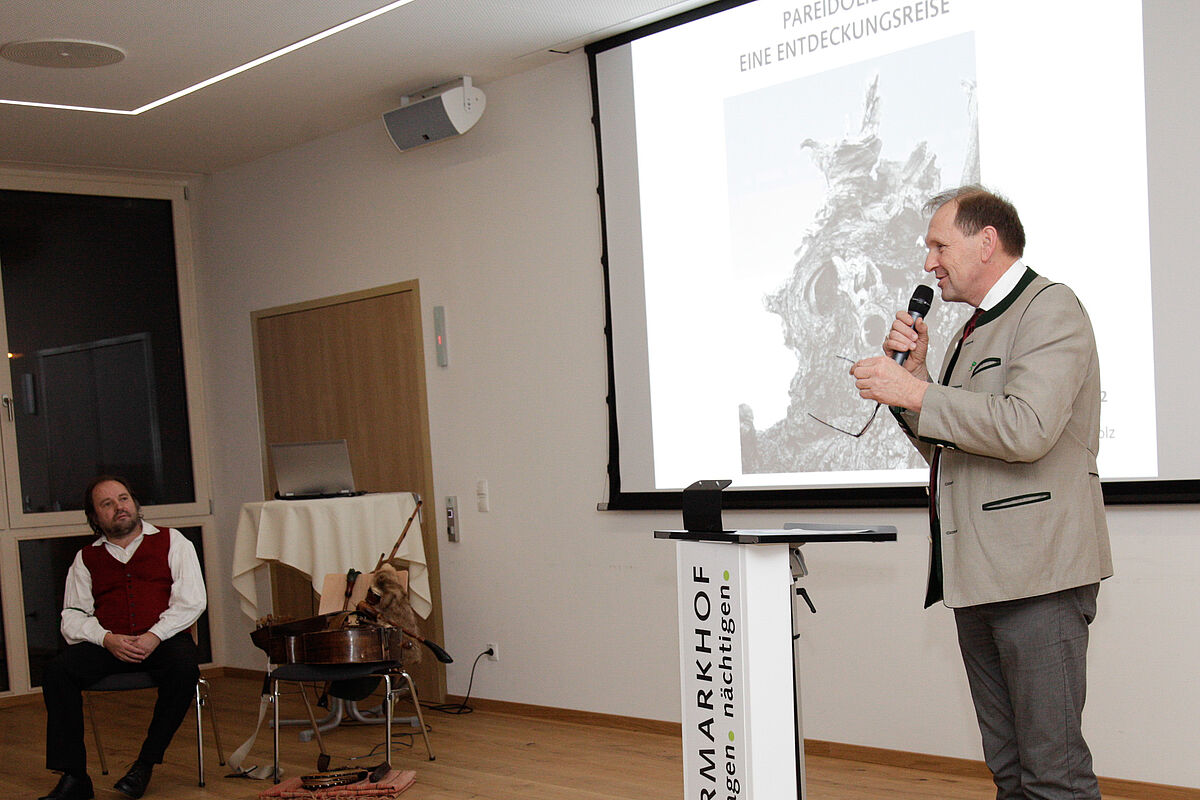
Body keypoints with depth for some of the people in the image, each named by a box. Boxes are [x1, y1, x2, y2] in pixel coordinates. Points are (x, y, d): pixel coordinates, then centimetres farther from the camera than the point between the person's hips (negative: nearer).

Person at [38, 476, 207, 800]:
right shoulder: (86, 558, 17)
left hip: (164, 639, -2)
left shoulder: (171, 542, 11)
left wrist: (154, 636, -15)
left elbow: (191, 600, 0)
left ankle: (145, 763, -20)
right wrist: (108, 639, -13)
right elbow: (73, 616, 8)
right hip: (109, 646, 2)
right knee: (57, 669, -24)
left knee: (184, 666, -35)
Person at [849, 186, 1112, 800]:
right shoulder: (975, 329, 23)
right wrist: (914, 370, 9)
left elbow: (1027, 429, -21)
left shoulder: (1050, 308, -6)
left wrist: (915, 393, -15)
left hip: (1037, 571, -9)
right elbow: (944, 447, 24)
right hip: (978, 576, 9)